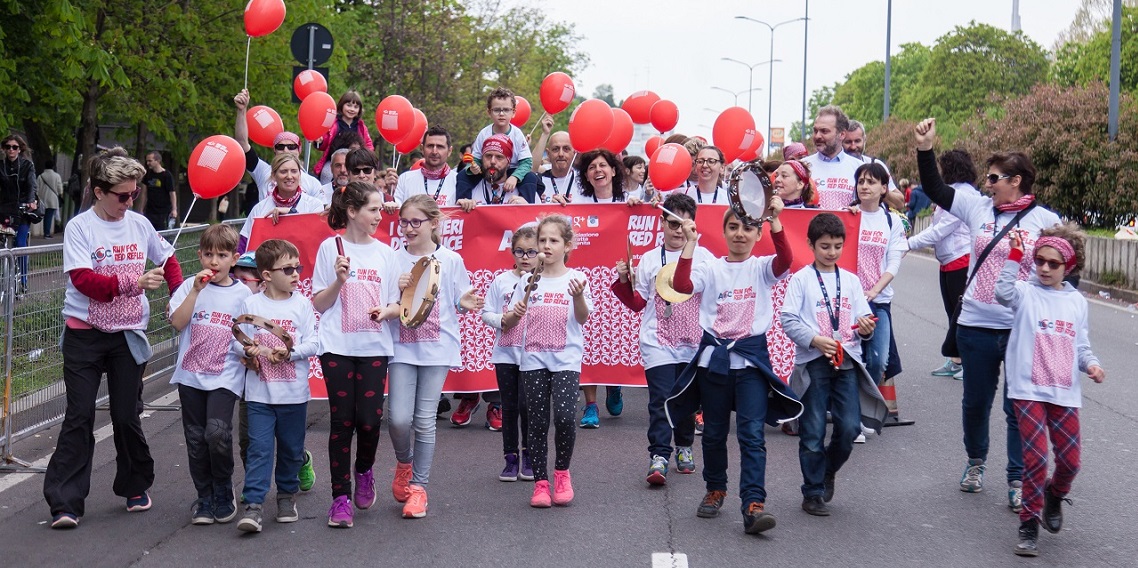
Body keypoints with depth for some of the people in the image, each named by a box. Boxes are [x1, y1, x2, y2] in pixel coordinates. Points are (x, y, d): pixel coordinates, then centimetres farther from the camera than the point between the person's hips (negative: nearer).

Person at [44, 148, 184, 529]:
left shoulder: (139, 224, 4)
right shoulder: (80, 227, -8)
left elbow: (167, 260, 21)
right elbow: (84, 280, -19)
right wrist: (134, 283, -28)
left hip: (127, 335, 3)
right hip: (85, 335, -3)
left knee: (126, 416, 7)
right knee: (79, 417, -3)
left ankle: (135, 486, 27)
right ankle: (65, 502, 0)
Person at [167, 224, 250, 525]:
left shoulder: (242, 293, 3)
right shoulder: (190, 286, 4)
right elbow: (177, 322, -9)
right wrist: (196, 290, -15)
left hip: (225, 377, -2)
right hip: (190, 375, 2)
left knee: (217, 433, -17)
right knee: (196, 440, 7)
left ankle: (223, 493, 4)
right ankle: (204, 498, 22)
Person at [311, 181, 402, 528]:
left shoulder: (385, 253, 9)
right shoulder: (330, 248, 1)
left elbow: (395, 305, 13)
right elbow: (319, 304, 2)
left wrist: (386, 312, -9)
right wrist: (339, 280, -14)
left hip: (375, 347, 2)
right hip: (338, 347, -2)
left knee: (369, 419, -5)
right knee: (342, 421, -3)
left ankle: (364, 471, 25)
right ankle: (341, 496, 6)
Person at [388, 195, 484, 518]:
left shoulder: (450, 260, 2)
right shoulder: (393, 260, 5)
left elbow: (459, 303, 9)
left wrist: (465, 304, -14)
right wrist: (398, 290, -12)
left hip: (437, 348, -1)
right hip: (402, 346, 1)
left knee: (425, 420, -1)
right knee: (399, 417, -9)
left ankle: (418, 487, 10)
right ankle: (404, 462, 22)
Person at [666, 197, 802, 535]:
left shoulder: (762, 268, 3)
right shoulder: (711, 269, 4)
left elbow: (785, 261, -20)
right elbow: (681, 285, -14)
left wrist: (775, 220, -28)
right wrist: (690, 244, -17)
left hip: (751, 357, -2)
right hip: (713, 355, 2)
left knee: (752, 433, -12)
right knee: (714, 432, 14)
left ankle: (754, 505, -18)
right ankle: (715, 491, 34)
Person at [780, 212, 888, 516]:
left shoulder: (851, 280, 13)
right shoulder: (801, 279, 1)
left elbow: (863, 317, 11)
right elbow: (788, 320, -7)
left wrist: (866, 327, -12)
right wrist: (816, 340, -19)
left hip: (847, 362, 3)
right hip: (813, 363, -3)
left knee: (850, 427, -4)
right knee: (813, 432, 1)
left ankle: (828, 469, 25)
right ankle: (813, 492, 13)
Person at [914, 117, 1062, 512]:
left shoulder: (1045, 220, -4)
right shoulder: (978, 208, 3)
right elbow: (935, 190, 4)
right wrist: (925, 149, -9)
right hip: (976, 326, 3)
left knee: (1019, 409, 2)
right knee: (975, 401, 16)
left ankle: (1018, 480, 12)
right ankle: (975, 461, 38)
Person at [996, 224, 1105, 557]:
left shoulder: (1077, 302, 11)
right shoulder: (1025, 293, 1)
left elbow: (1081, 347, 14)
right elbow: (1004, 294, -22)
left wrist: (1091, 365, -5)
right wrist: (1014, 256, -26)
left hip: (1065, 393, 4)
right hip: (1028, 390, -3)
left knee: (1070, 460, 6)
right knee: (1036, 458, -9)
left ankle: (1054, 495, 39)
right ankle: (1029, 524, 4)